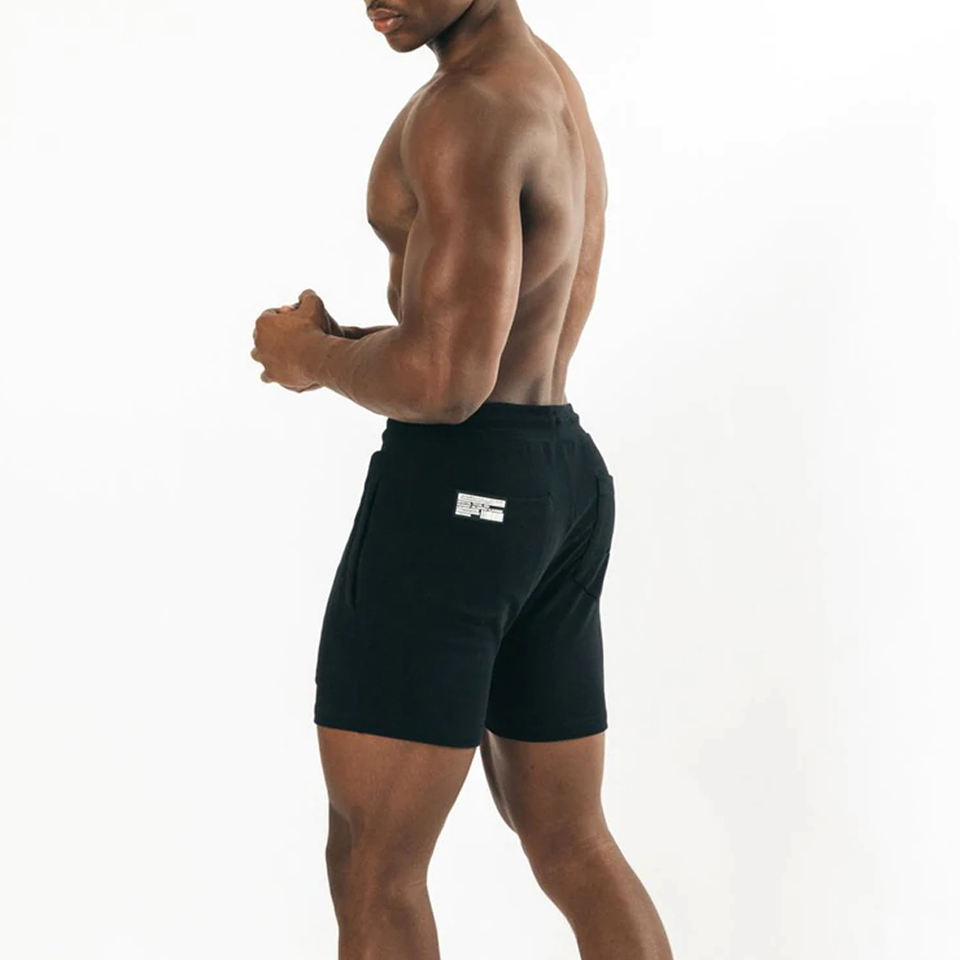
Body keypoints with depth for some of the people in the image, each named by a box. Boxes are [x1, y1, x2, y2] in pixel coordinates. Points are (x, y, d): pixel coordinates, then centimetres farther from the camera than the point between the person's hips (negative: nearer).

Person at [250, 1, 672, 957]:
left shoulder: (468, 109, -16)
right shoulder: (554, 88, 17)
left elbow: (446, 381, -24)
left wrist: (310, 357, -4)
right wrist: (345, 346, 8)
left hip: (455, 487, -10)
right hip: (560, 480, 10)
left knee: (372, 870, -1)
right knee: (571, 846, 16)